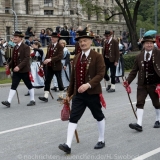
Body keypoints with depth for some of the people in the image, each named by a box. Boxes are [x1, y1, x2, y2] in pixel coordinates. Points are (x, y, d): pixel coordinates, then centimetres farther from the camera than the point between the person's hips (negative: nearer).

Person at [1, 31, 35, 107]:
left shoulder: (26, 47, -11)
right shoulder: (15, 48, 11)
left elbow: (26, 59, -20)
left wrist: (19, 66, -29)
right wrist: (9, 65, -1)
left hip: (24, 70, -6)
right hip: (16, 71, 6)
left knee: (29, 85, 8)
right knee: (13, 86, -2)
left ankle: (32, 100, 21)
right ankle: (8, 102, -7)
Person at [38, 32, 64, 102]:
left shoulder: (60, 47, -11)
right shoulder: (49, 46, 9)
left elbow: (60, 56, -23)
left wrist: (51, 59, -31)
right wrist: (45, 61, 2)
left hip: (57, 67, -6)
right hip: (49, 66, 6)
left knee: (59, 80, 7)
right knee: (47, 81, -2)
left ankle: (62, 95, 24)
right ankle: (46, 96, -5)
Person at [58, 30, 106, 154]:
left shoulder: (97, 56, -6)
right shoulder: (76, 58, 12)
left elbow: (100, 74, -16)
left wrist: (88, 84, -28)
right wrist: (69, 93, 16)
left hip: (93, 93, -5)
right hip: (78, 94, 5)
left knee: (99, 116, 12)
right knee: (73, 118, -7)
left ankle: (101, 140, 30)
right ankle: (68, 145, -13)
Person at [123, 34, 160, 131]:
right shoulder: (139, 57, 5)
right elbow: (134, 71, 6)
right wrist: (128, 81, -1)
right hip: (142, 84, 2)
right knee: (140, 103, -5)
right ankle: (139, 124, -7)